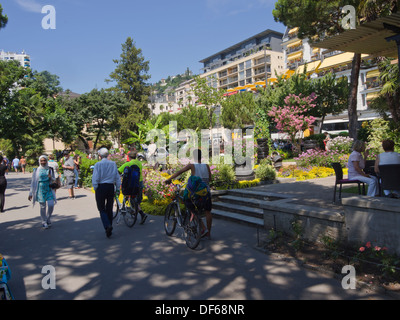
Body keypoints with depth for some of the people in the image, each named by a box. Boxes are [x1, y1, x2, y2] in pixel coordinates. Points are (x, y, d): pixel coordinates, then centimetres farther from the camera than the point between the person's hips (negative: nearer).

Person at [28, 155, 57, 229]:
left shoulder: (50, 169, 5)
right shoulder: (37, 170, 0)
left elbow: (54, 179, 14)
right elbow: (33, 182, 3)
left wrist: (51, 177, -11)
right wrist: (30, 193, 2)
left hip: (49, 189, 1)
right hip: (40, 190, -1)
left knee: (51, 205, -8)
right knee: (42, 206, 2)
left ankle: (48, 219, 16)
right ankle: (44, 222, 16)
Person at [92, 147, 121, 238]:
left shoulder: (98, 164, -9)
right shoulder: (113, 164, 3)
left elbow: (95, 179, -11)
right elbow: (117, 178, 5)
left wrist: (95, 189, 1)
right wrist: (118, 189, 12)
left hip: (101, 187, -4)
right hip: (110, 187, 4)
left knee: (102, 209, 5)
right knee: (109, 208, 13)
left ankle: (107, 226, -15)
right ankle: (109, 229, 20)